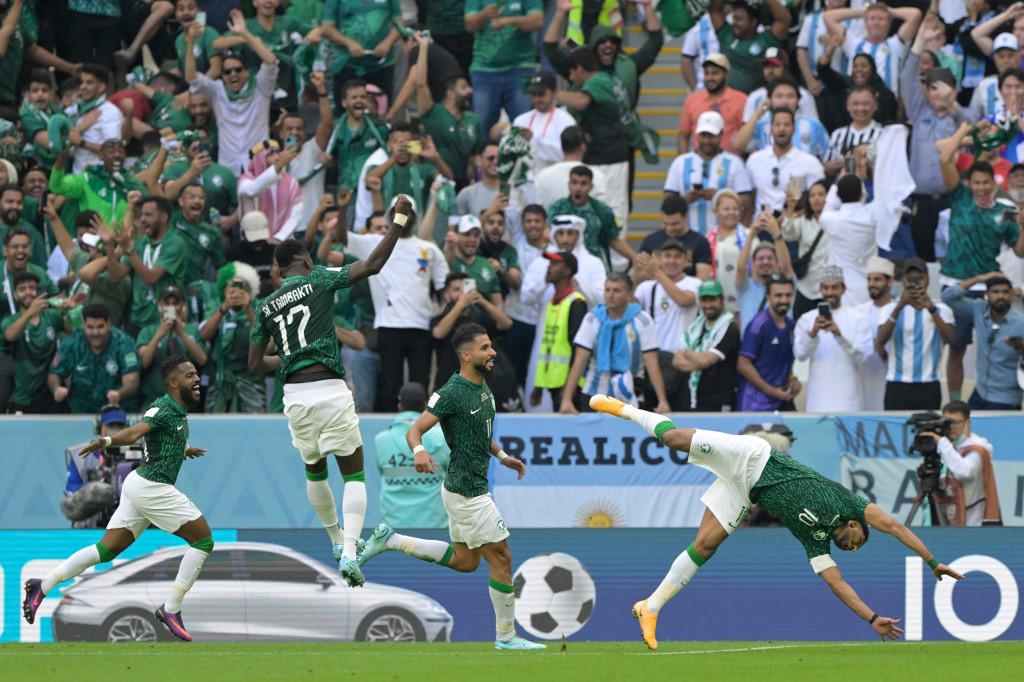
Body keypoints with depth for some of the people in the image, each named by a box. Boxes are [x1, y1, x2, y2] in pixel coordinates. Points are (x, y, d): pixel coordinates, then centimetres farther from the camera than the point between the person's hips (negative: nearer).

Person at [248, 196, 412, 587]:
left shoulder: (267, 307, 13)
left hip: (294, 394, 4)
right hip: (329, 389, -4)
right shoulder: (318, 281, 0)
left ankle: (338, 542, 38)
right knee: (354, 475, 2)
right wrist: (398, 223, 1)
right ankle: (348, 554, -15)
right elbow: (372, 265, -7)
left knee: (314, 472, 27)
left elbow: (255, 363, 16)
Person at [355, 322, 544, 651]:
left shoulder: (482, 387, 8)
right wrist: (419, 450, -43)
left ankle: (390, 540, 21)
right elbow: (415, 429, -23)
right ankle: (505, 636, 8)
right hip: (467, 492, -10)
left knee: (465, 560, 20)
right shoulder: (453, 393, -20)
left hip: (466, 488, 10)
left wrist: (502, 457, 17)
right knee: (501, 557, -3)